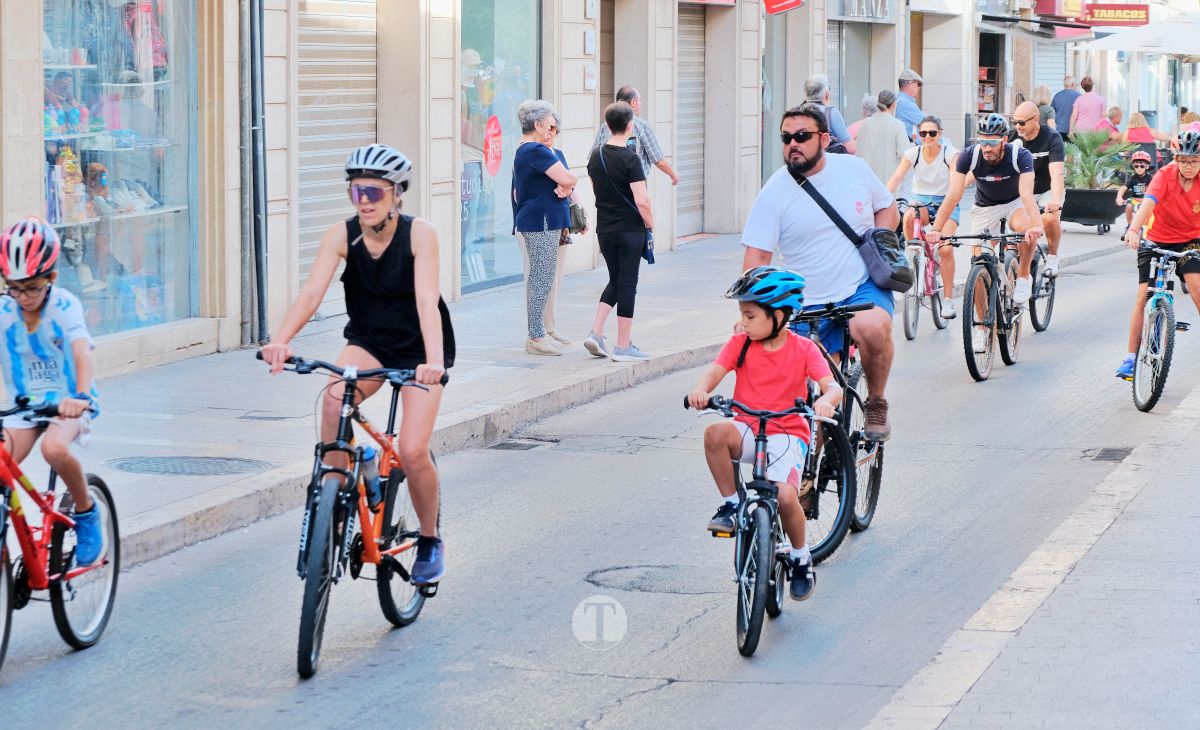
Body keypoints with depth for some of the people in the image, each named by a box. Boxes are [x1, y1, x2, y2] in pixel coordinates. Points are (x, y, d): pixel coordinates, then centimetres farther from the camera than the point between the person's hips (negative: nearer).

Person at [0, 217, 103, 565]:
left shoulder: (64, 305, -17)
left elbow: (82, 351, -32)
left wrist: (81, 397, -50)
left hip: (66, 400, -4)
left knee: (54, 448, -33)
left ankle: (86, 513, -8)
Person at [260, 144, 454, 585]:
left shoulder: (419, 235, -22)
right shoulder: (341, 236, -15)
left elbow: (427, 301, -33)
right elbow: (311, 293, -27)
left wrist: (433, 361, -49)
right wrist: (281, 341, -45)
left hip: (418, 349, -2)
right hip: (368, 342, 2)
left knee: (412, 452, -15)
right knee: (333, 399, -31)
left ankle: (430, 541, 13)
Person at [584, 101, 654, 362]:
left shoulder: (596, 155, 5)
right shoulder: (630, 159, -16)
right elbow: (641, 200, -19)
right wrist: (650, 222, -4)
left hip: (604, 230, 6)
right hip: (630, 230, -6)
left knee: (615, 281, 18)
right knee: (627, 284, 0)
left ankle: (595, 333, 6)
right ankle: (623, 346, 3)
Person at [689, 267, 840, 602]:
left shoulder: (803, 348, -5)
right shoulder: (740, 343, 1)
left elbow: (832, 386, -15)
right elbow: (715, 371, -12)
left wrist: (825, 401, -39)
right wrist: (701, 390, -36)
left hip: (787, 433, -2)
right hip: (748, 429, 2)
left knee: (784, 496, -24)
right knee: (716, 433, -33)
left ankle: (801, 557, 6)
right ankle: (731, 503, -12)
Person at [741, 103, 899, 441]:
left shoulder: (854, 168, 1)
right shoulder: (774, 192, -5)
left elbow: (888, 209, 17)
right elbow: (756, 258, -8)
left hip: (865, 287, 0)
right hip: (810, 307, 0)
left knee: (871, 328, -34)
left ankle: (877, 403, -11)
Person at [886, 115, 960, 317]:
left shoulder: (950, 154, -12)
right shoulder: (912, 153, -6)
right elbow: (896, 179, -17)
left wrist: (946, 208, -40)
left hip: (945, 202, -2)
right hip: (920, 200, 2)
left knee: (945, 249, -22)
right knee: (908, 217, -36)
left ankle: (948, 299, -9)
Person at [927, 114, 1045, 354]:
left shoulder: (1020, 156, -29)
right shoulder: (969, 156, -25)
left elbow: (1026, 193, -41)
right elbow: (954, 194, -31)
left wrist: (1037, 226, -58)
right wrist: (936, 229, -43)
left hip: (1015, 202, -2)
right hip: (984, 207, 2)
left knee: (1025, 229, -36)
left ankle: (1023, 276, -9)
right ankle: (982, 326, 7)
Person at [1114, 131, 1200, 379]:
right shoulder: (1166, 175, -21)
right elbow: (1148, 202, -36)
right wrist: (1133, 230, -53)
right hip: (1156, 240, -1)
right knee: (1144, 297, -7)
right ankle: (1131, 357, 1)